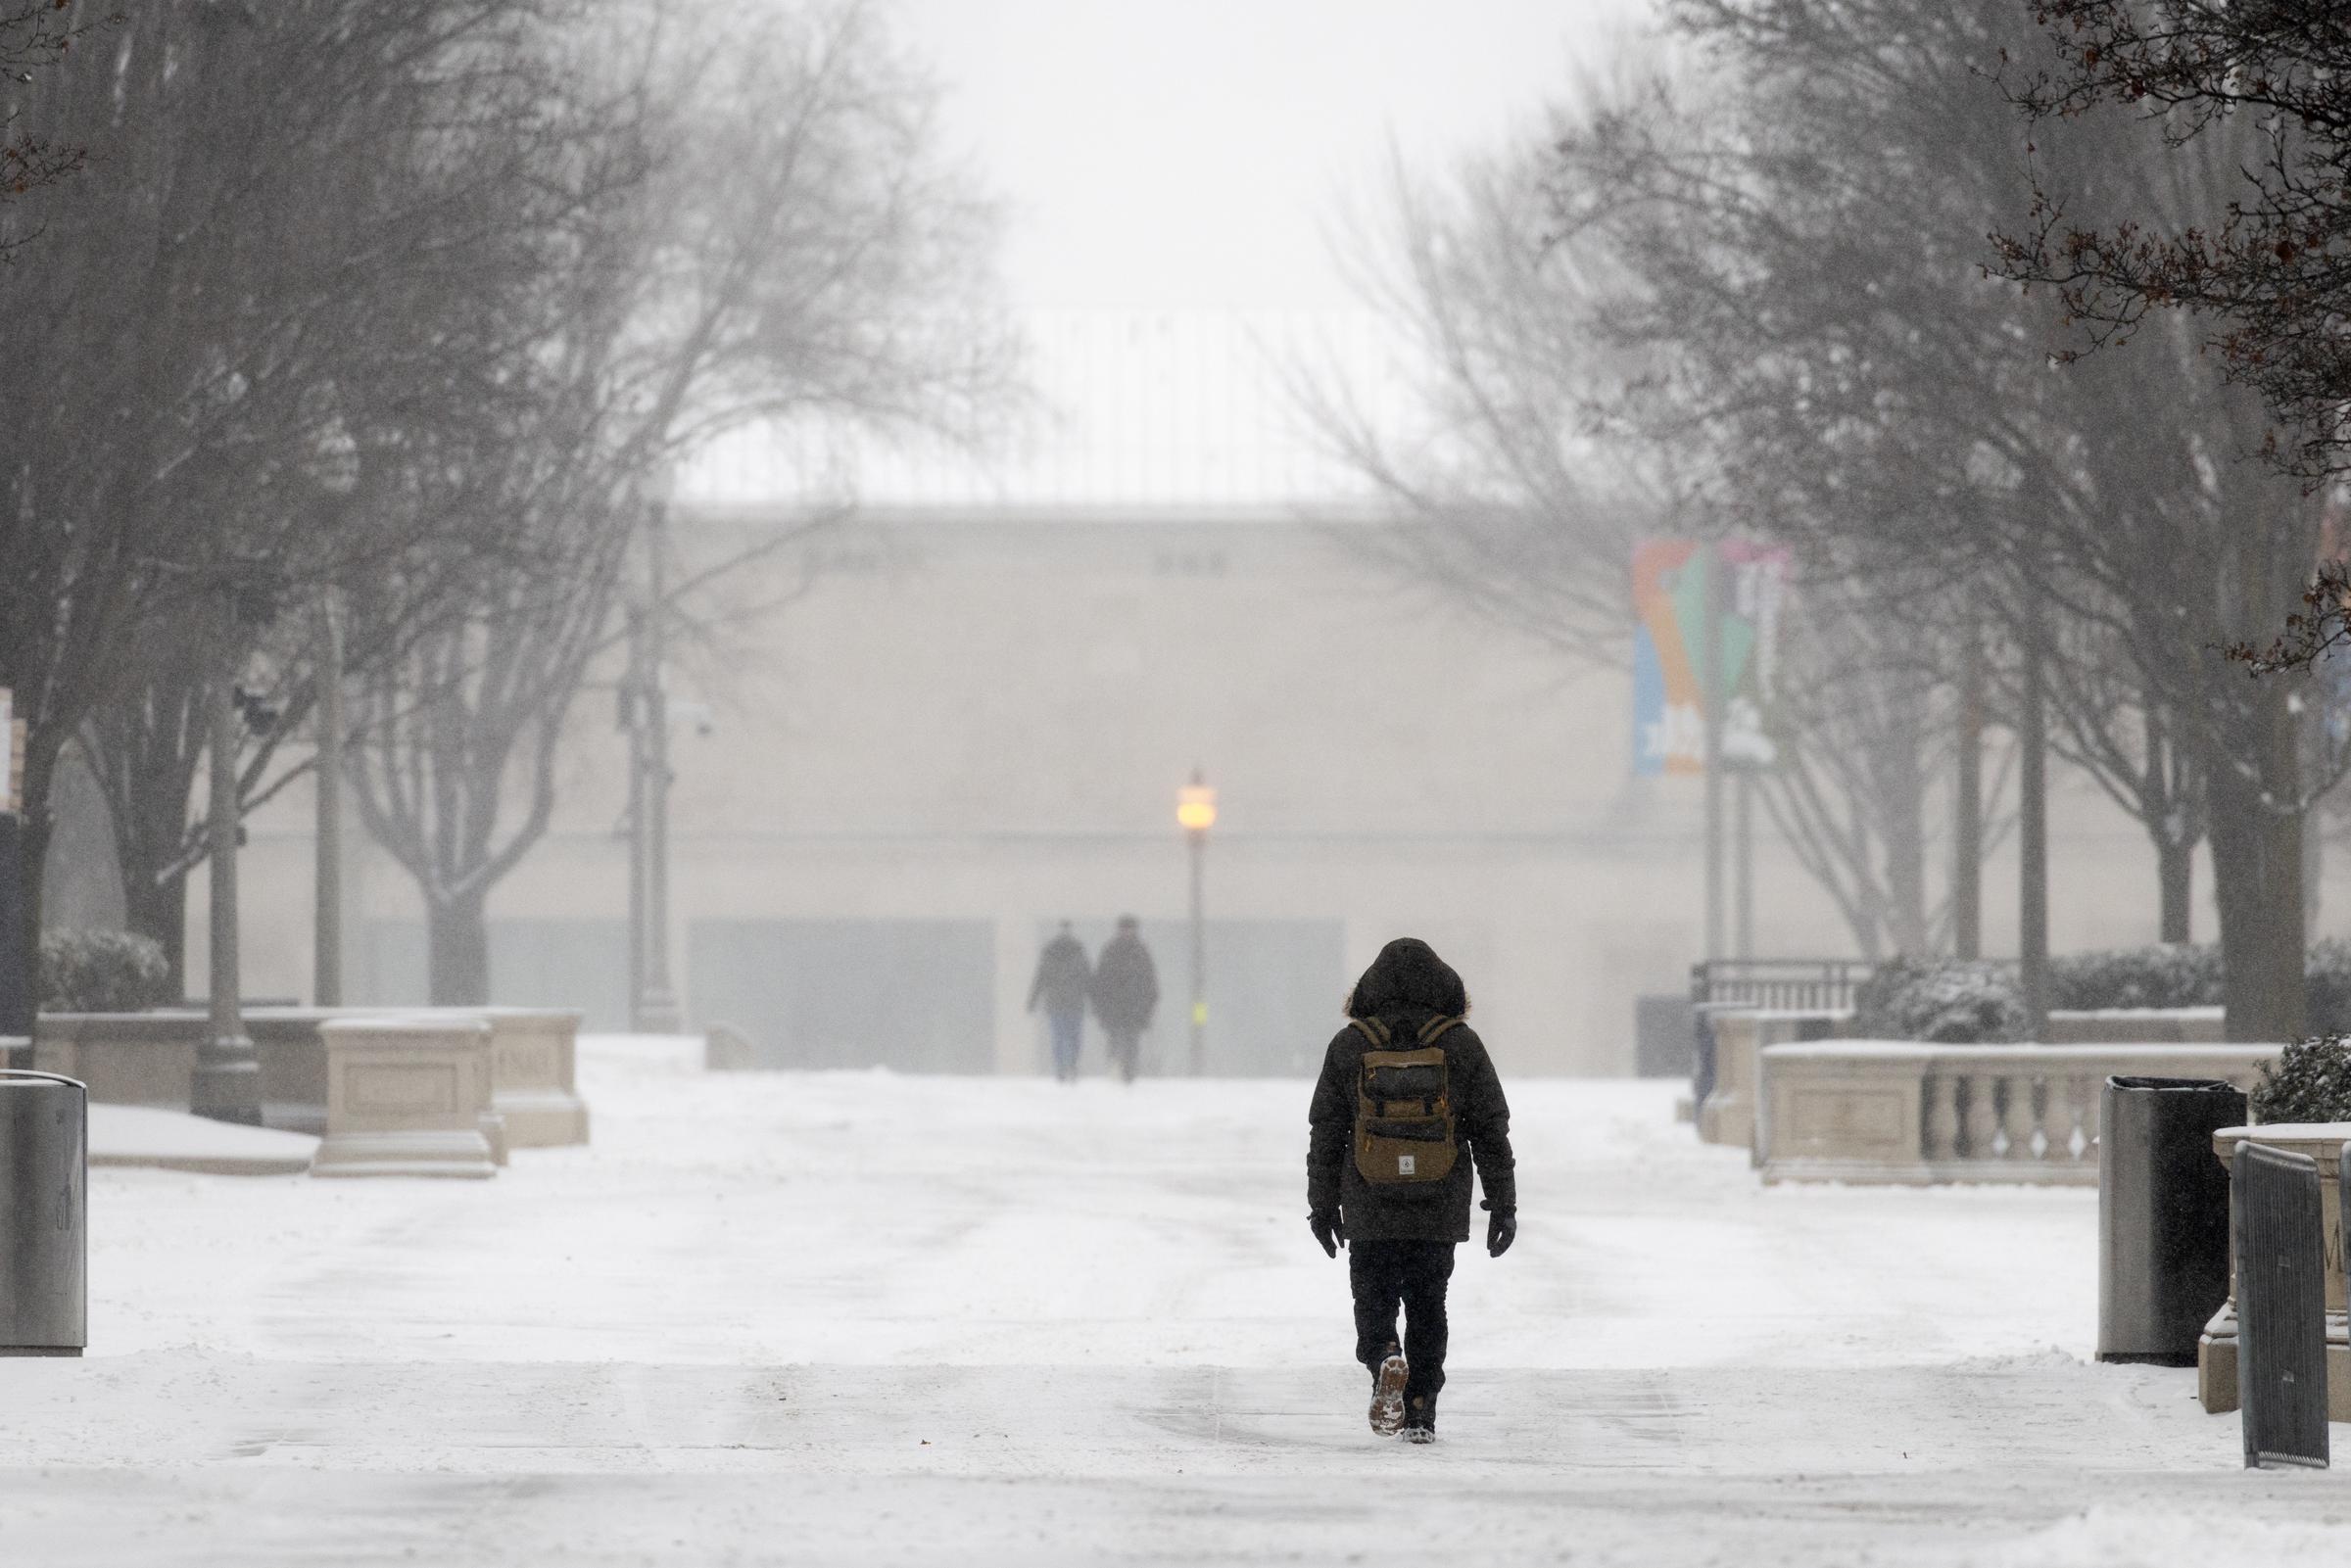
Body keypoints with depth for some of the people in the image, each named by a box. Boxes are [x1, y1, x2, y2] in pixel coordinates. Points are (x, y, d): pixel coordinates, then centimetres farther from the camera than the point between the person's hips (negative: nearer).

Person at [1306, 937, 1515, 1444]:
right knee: (1427, 1307, 11)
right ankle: (1421, 1412, 9)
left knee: (1374, 1299, 9)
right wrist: (1502, 1203, 9)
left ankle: (1384, 1359, -22)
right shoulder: (1461, 1045, -1)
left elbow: (1326, 1133, 4)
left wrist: (1322, 1204, 13)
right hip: (1439, 1212, 1)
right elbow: (1491, 1131, 2)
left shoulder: (1350, 1046, 0)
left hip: (1370, 1212, -1)